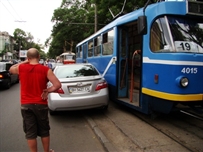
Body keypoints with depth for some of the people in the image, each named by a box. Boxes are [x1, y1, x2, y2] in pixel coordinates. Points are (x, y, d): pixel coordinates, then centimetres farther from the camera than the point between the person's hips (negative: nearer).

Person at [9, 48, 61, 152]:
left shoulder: (21, 68, -4)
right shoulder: (45, 70, -11)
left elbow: (11, 69, 20)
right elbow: (58, 85, -19)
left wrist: (24, 62, 15)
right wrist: (47, 90, -5)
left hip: (25, 105, 1)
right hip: (41, 104, -1)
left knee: (30, 133, 11)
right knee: (44, 131, 16)